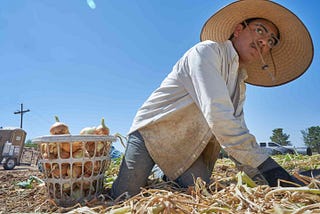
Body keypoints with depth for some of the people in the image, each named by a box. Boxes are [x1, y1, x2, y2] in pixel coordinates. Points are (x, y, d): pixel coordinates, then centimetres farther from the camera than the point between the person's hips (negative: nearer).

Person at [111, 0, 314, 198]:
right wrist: (264, 164, -30)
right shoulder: (208, 50, -18)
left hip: (189, 150, 6)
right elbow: (217, 115, -31)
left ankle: (172, 177, 22)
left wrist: (262, 175, -10)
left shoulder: (240, 86, 7)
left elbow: (238, 134, 3)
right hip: (151, 131, -6)